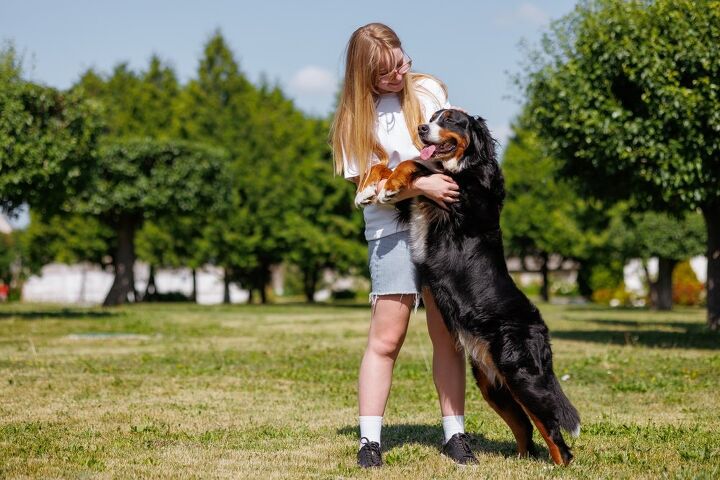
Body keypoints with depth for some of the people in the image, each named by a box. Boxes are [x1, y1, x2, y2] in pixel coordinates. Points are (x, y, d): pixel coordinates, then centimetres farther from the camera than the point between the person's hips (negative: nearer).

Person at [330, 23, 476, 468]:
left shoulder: (428, 89, 8)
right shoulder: (355, 116, 0)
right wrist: (421, 185, -19)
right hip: (392, 229, -2)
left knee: (449, 334, 2)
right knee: (386, 337, -7)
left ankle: (455, 433, 8)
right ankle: (369, 440, -4)